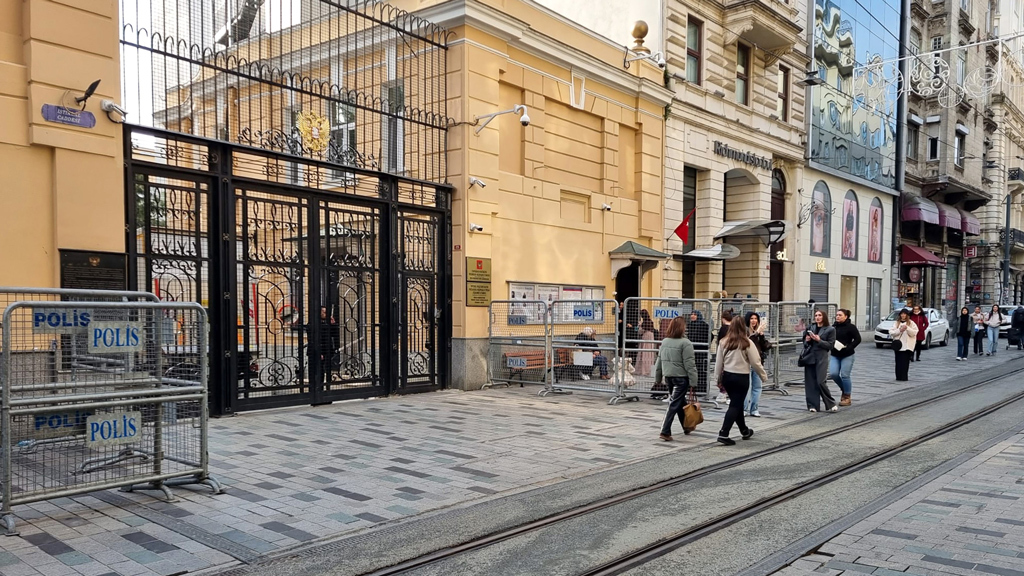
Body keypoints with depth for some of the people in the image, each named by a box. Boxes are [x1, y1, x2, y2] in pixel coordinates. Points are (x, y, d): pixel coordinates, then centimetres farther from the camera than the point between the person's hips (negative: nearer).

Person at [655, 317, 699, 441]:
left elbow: (659, 361, 11)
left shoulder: (665, 341, 6)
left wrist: (658, 378, 19)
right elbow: (689, 364, -16)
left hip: (668, 377, 7)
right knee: (674, 404, -3)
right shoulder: (685, 343, -14)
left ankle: (686, 427, 35)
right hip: (681, 377, -7)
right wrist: (693, 381, -13)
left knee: (681, 402, 21)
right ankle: (665, 432, -7)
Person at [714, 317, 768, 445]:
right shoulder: (747, 343, -12)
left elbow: (719, 362, 4)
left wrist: (718, 378, 14)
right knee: (735, 405, 1)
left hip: (727, 376, 5)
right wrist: (763, 375, 7)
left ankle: (745, 431, 35)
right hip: (741, 377, -5)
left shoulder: (723, 342, -2)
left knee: (736, 403, 19)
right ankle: (723, 434, -9)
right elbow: (755, 362, -8)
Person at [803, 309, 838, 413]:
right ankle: (813, 405, 8)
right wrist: (807, 340, -1)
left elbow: (830, 345, -3)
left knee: (821, 382, -12)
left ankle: (831, 404, 2)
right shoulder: (810, 328, 14)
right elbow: (805, 344, 21)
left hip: (821, 358, -4)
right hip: (809, 357, 4)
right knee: (810, 383, 2)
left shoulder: (830, 330, 3)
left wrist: (819, 340, -14)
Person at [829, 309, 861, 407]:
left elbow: (857, 339, -10)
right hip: (835, 355, 5)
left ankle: (847, 396, 11)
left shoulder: (851, 327, -6)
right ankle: (843, 389, 21)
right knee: (833, 374, -7)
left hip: (847, 356, -5)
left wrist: (848, 348, -18)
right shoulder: (833, 327, 10)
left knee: (845, 376, -4)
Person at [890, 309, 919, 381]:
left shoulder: (911, 323, 6)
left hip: (907, 346, -2)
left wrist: (907, 328, -17)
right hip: (898, 345, 2)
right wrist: (899, 330, -12)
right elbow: (891, 332, 1)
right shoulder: (897, 323, 10)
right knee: (898, 362, 1)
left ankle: (904, 377, 0)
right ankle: (898, 377, 5)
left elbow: (914, 333, -4)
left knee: (905, 362, -4)